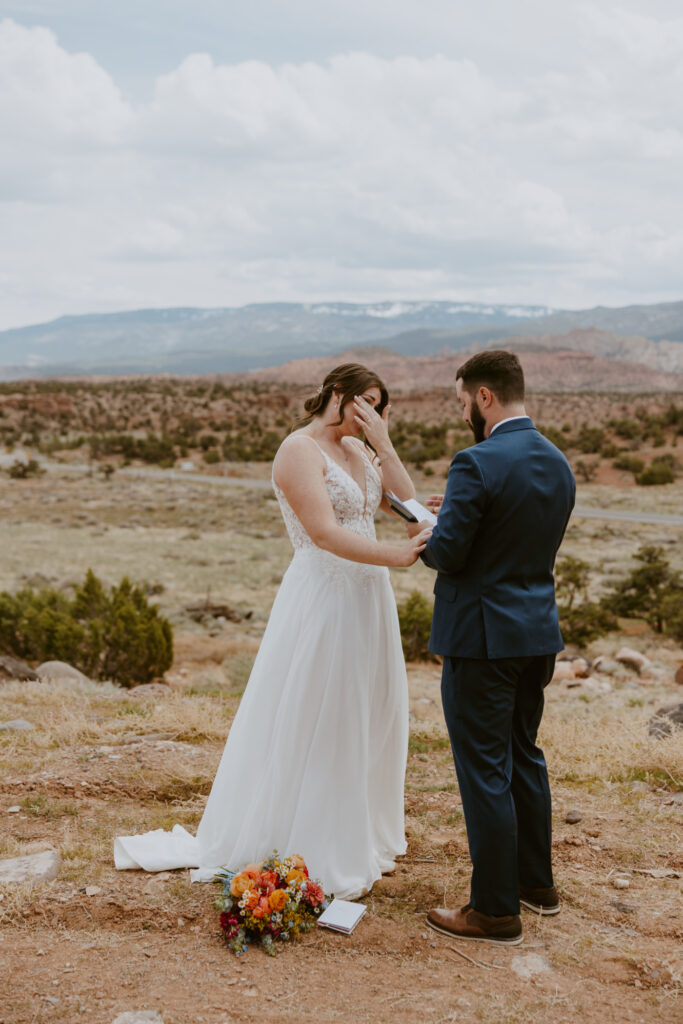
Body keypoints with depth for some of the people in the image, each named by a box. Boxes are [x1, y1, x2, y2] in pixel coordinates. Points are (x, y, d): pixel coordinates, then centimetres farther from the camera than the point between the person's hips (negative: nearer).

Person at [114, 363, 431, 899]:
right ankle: (305, 855, 14)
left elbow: (406, 502, 6)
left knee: (362, 722, 15)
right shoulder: (300, 449, -12)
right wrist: (396, 555, -27)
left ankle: (355, 841, 31)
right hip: (321, 599, -8)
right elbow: (324, 533, -22)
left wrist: (382, 442, -2)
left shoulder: (357, 449, 12)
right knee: (312, 726, 1)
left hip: (365, 601, 8)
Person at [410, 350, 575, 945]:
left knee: (484, 769, 2)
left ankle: (496, 910, 12)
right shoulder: (558, 464, 7)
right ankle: (536, 881, 35)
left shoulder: (478, 465, -19)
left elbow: (446, 554, -19)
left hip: (482, 638, -8)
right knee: (524, 754, 22)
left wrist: (424, 534, 4)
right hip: (537, 633, 8)